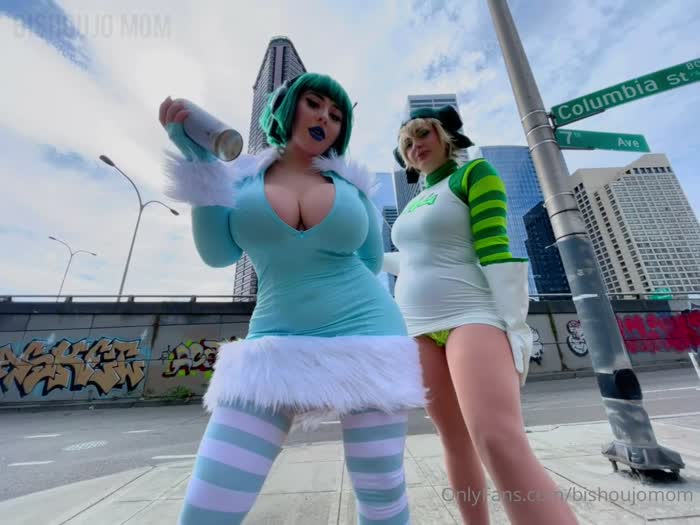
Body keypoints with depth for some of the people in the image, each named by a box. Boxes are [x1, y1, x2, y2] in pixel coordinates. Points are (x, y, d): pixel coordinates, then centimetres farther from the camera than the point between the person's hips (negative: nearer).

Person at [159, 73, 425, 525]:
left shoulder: (351, 181, 8)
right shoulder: (242, 175, 10)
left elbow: (371, 262, 12)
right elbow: (219, 254, -3)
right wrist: (199, 160, -3)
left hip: (365, 338, 1)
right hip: (276, 348, 1)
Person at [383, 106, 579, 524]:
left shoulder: (475, 173, 2)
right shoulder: (414, 204, 21)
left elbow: (494, 251, -10)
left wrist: (515, 324, -16)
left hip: (471, 317, -6)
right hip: (419, 328, 7)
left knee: (502, 446, -22)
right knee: (455, 441, 12)